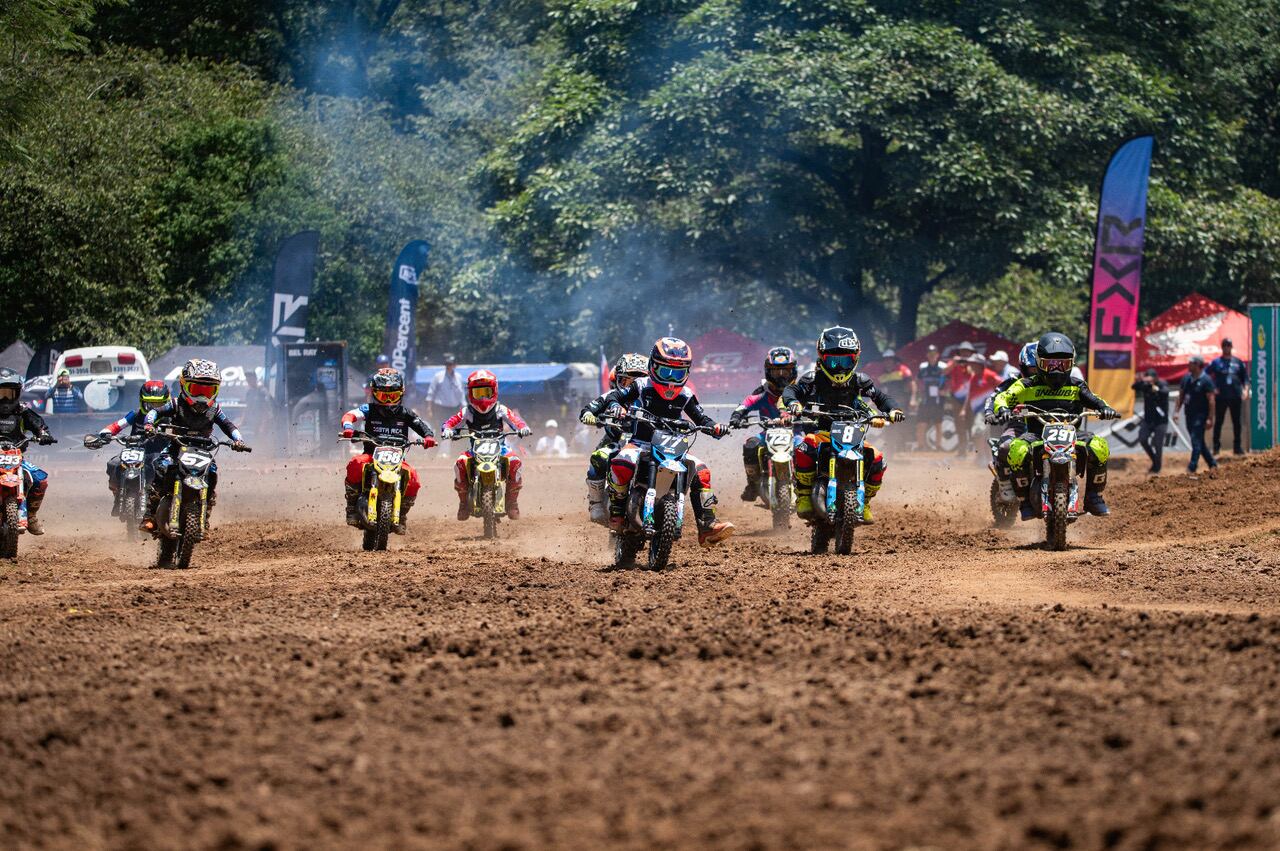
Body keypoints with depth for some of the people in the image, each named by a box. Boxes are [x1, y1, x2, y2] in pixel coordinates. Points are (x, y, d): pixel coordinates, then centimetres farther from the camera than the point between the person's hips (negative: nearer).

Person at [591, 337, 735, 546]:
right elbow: (613, 396, -5)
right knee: (622, 463, -36)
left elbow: (701, 418, 7)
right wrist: (614, 406, -30)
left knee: (700, 471, -14)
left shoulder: (685, 396, 6)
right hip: (640, 443, -3)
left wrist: (715, 427, -16)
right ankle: (617, 510, -16)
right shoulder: (641, 387, -2)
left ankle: (707, 526, -14)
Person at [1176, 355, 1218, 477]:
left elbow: (1211, 400, -14)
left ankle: (1192, 469, -14)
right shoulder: (1186, 379, 7)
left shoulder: (1206, 380, -13)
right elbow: (1181, 395, 15)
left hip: (1200, 415, -8)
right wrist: (1177, 411, 6)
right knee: (1199, 442, 14)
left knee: (1196, 441, -11)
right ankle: (1212, 464, 26)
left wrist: (1210, 418, -18)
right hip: (1189, 415, 8)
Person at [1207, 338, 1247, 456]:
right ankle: (1216, 446, 7)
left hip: (1236, 397, 2)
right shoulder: (1216, 362, 2)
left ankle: (1237, 447, 11)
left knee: (1237, 422, 5)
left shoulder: (1238, 362, 9)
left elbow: (1245, 377, 14)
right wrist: (1212, 388, -7)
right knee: (1218, 421, 1)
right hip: (1221, 397, -2)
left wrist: (1244, 389, 1)